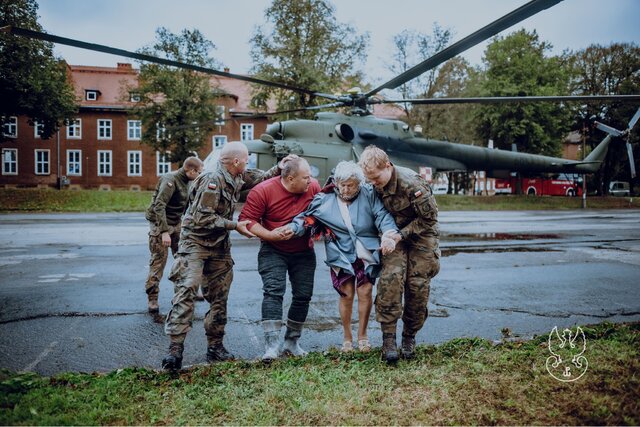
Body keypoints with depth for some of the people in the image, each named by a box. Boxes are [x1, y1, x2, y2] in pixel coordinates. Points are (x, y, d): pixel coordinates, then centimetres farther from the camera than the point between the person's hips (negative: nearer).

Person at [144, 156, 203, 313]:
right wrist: (164, 231, -33)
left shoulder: (186, 182, 7)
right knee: (158, 261, -5)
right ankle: (152, 299, 4)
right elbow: (159, 206, -28)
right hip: (160, 224, -8)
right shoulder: (170, 180, -21)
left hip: (176, 224, 8)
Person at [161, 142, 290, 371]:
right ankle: (175, 349, -13)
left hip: (219, 246, 8)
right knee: (185, 292, -15)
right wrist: (235, 226, -22)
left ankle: (215, 346, 18)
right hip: (195, 242, -8)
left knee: (219, 297, 8)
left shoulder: (238, 178, 4)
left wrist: (279, 168, 6)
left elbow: (261, 177, 21)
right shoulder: (212, 181, -21)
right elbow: (202, 218, -23)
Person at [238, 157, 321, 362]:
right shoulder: (263, 191, -18)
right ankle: (272, 343, -17)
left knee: (303, 295, 5)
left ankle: (292, 342, 21)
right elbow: (247, 219, -17)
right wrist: (270, 235, -28)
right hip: (273, 251, -3)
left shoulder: (313, 187, -8)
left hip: (304, 252, 4)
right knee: (273, 291, -17)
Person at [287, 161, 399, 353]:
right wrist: (291, 229, -17)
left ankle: (362, 335, 21)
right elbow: (306, 218, 1)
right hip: (341, 255, 0)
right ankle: (347, 337, 23)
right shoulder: (324, 199, -1)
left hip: (367, 254, 0)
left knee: (365, 291, -1)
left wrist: (388, 235, -29)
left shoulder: (368, 195, -3)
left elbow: (382, 215, -12)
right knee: (346, 294, 1)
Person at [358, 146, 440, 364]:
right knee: (390, 277, -17)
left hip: (421, 235, -3)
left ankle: (410, 336, 16)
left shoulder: (412, 183, -26)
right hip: (395, 236, 3)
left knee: (418, 285, -3)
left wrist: (402, 234, -21)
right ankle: (388, 338, -12)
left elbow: (429, 218, -18)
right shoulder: (377, 186, -8)